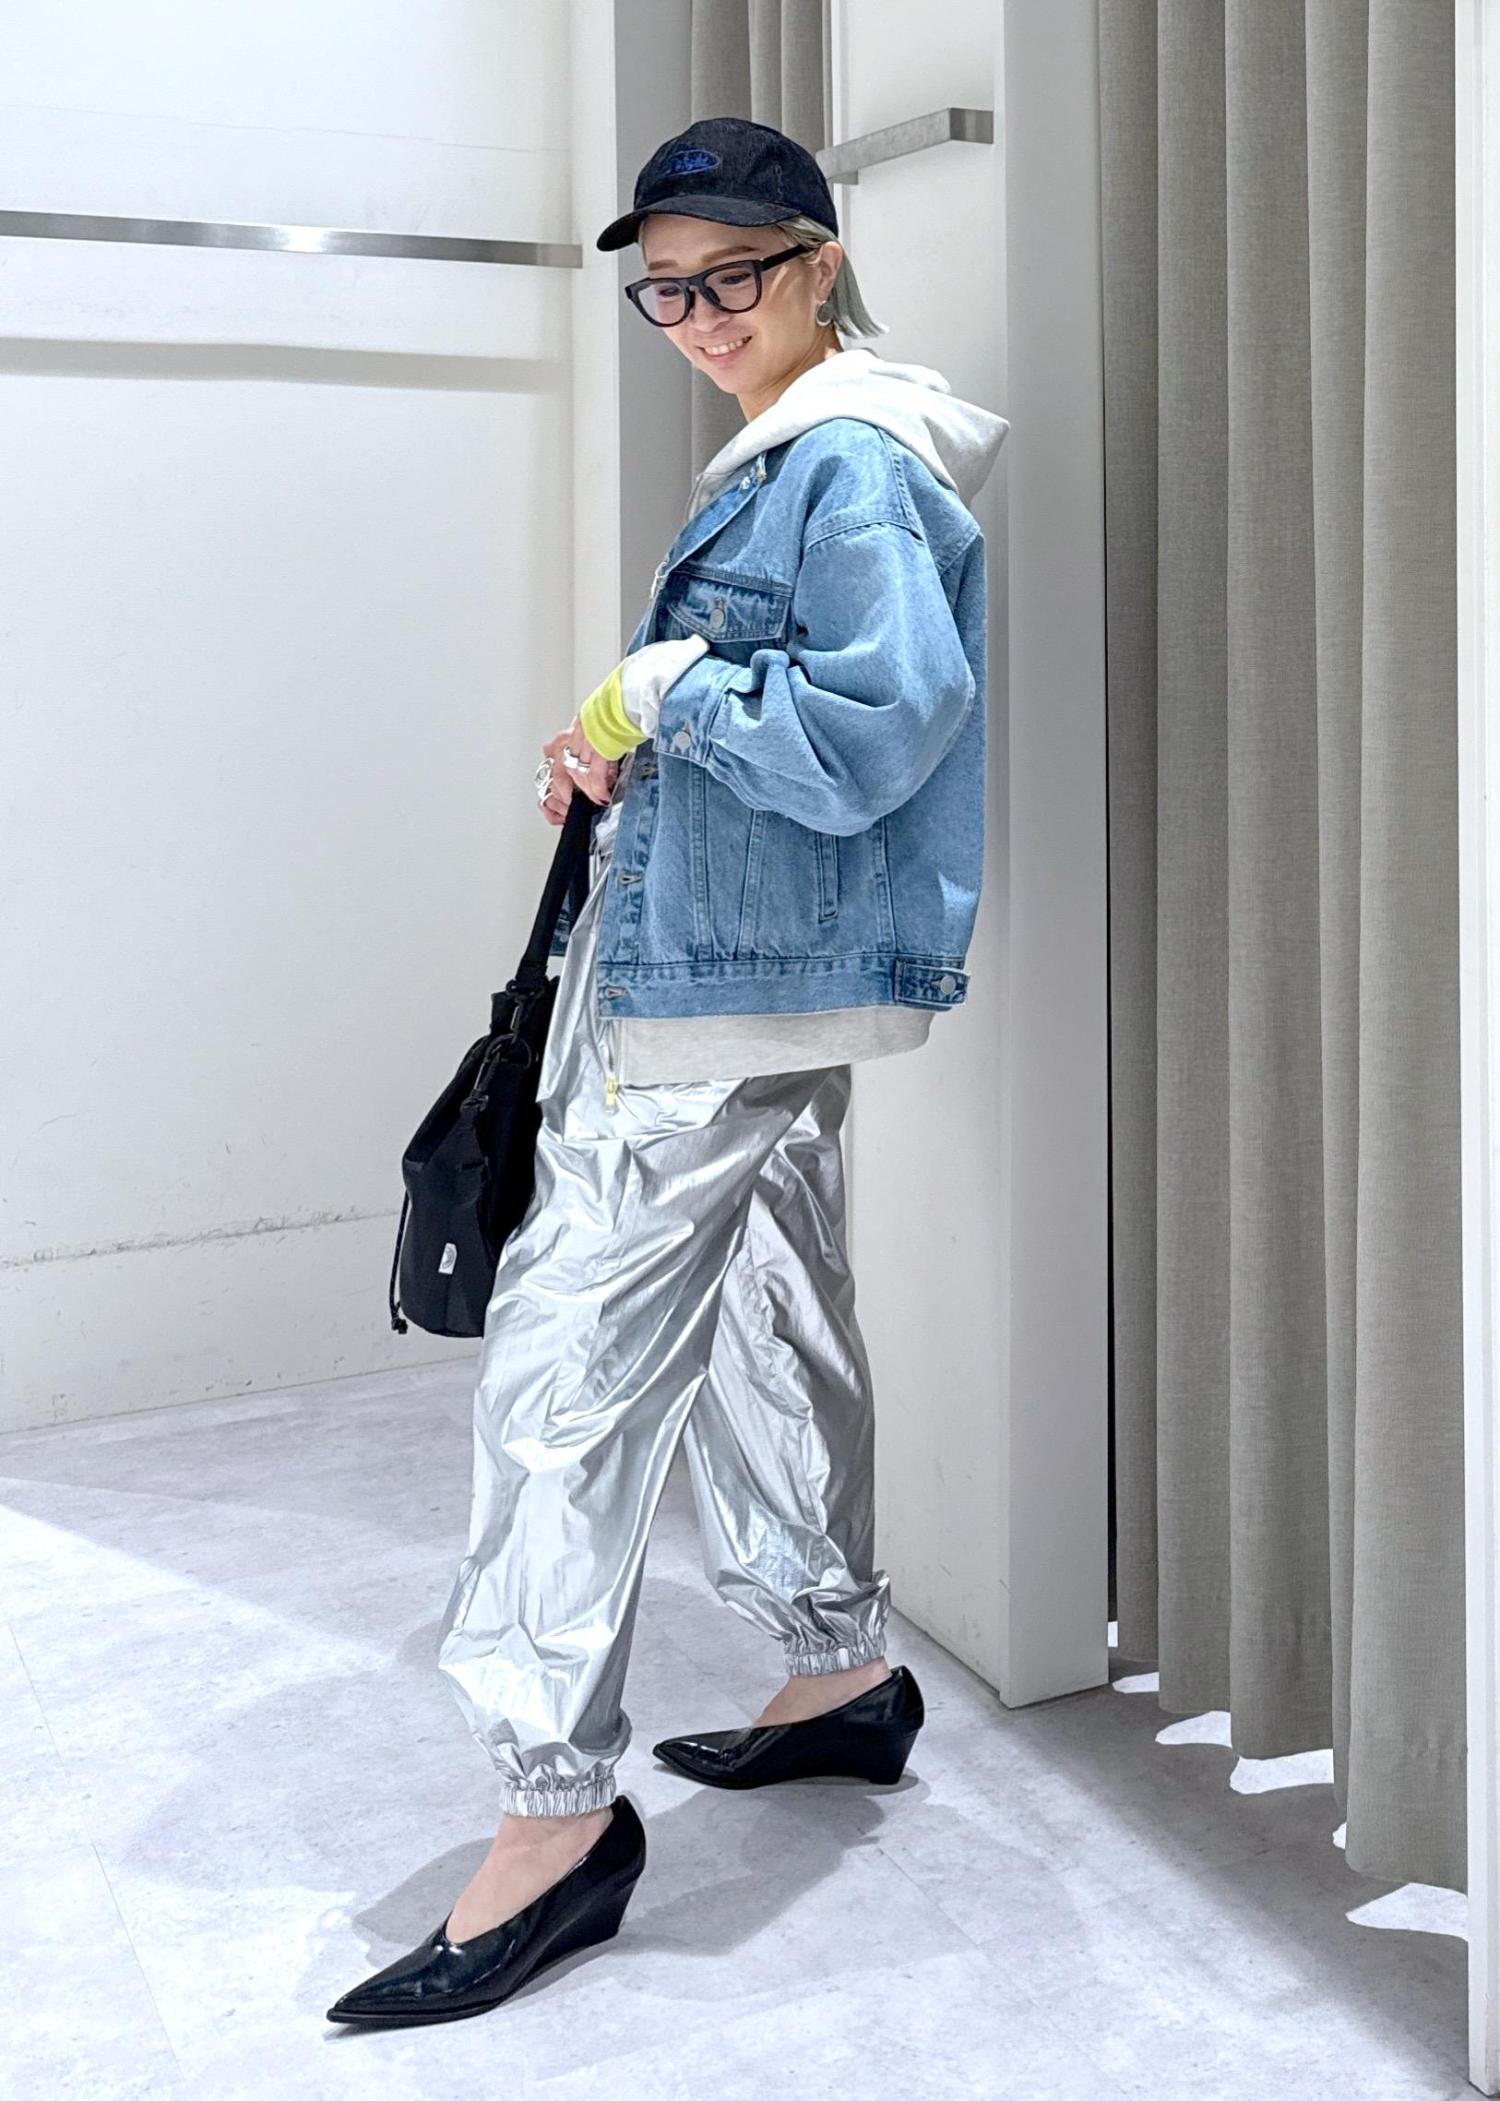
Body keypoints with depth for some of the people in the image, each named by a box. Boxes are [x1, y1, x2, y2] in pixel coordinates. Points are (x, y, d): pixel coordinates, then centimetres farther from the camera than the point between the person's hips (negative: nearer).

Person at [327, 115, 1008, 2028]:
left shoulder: (853, 465, -12)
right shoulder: (775, 466, 19)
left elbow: (882, 724, -25)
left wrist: (666, 689, -15)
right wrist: (623, 754, 9)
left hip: (728, 991, -11)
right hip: (737, 979, 11)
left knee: (567, 1365, -9)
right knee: (762, 1334, 18)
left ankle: (554, 1811, -2)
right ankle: (841, 1673, 33)